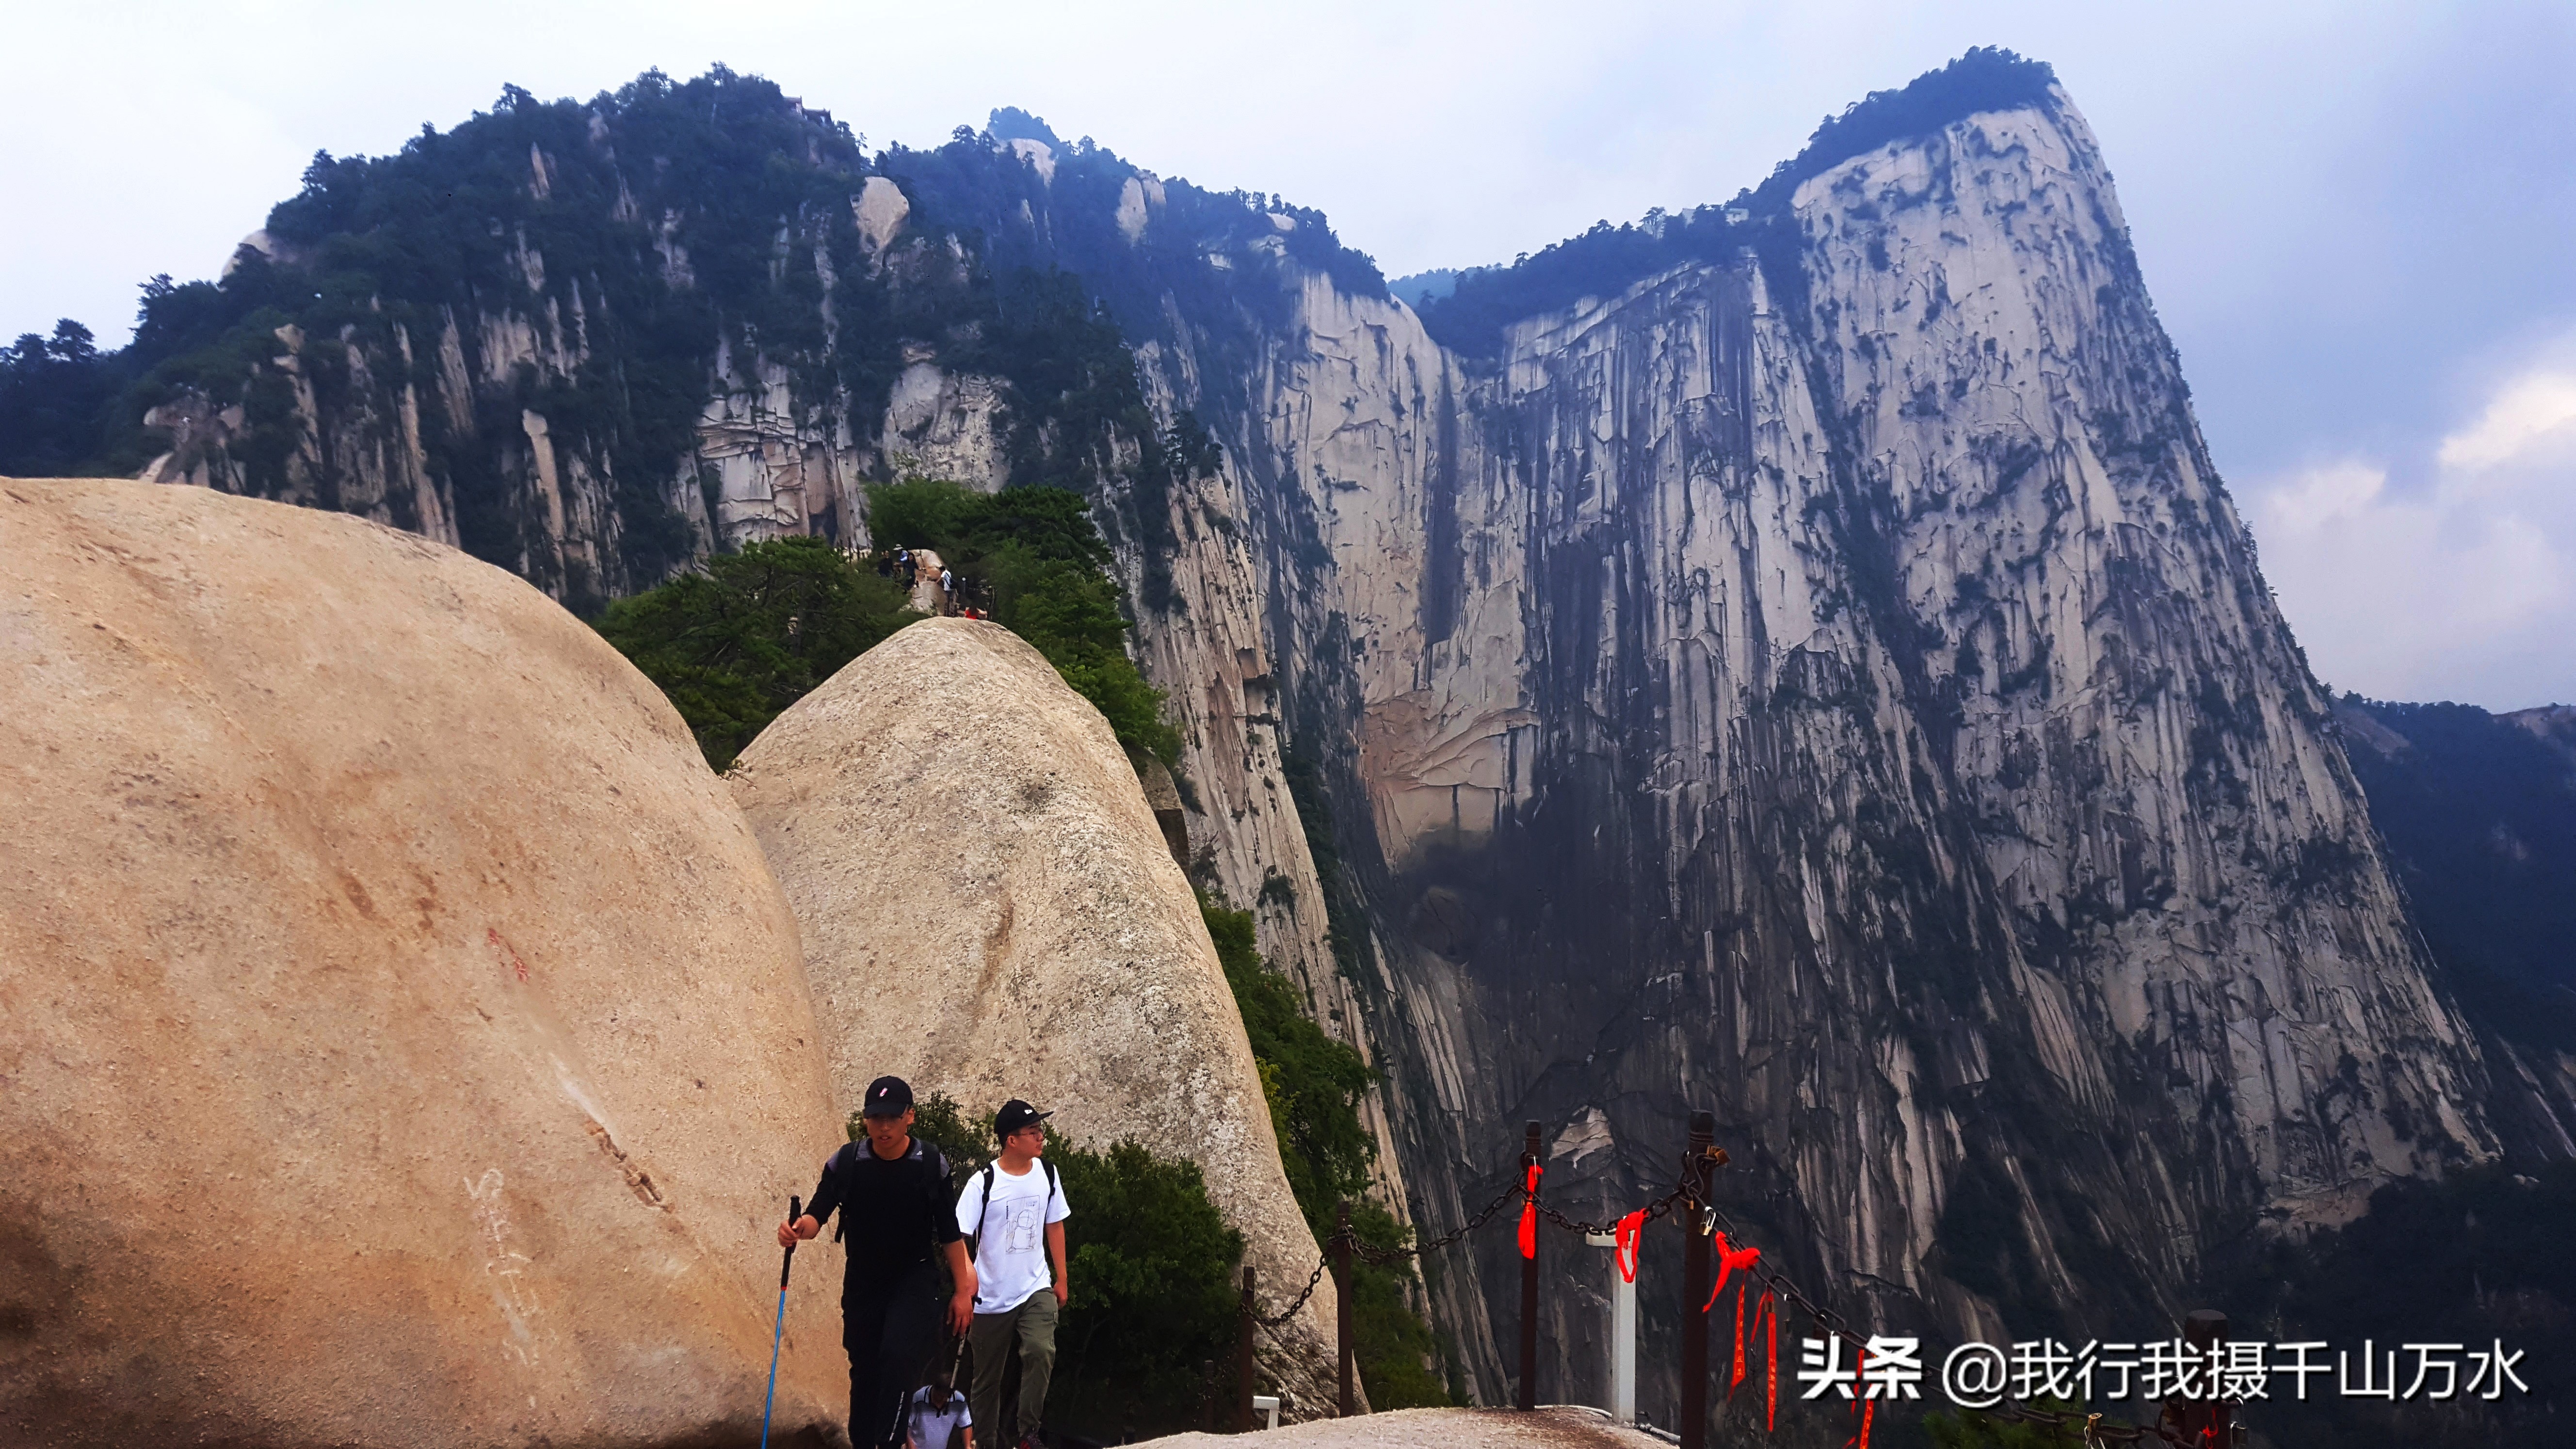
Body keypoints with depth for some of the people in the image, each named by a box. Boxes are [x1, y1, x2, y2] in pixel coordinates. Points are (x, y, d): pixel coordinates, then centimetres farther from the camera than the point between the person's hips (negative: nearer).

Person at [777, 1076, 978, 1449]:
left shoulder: (932, 1164, -12)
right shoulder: (845, 1162, -11)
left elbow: (950, 1231, -4)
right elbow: (818, 1213, -13)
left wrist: (963, 1291, -3)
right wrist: (800, 1227, -38)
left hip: (915, 1278, -2)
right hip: (862, 1280, 2)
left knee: (898, 1357, -23)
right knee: (864, 1369, 11)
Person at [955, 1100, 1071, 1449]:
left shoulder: (1047, 1173, 0)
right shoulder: (983, 1183, -14)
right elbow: (958, 1235, -15)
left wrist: (1062, 1279, 13)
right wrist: (967, 1271, -33)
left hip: (1036, 1289, 2)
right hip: (991, 1298, -2)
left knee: (1041, 1352, -22)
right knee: (988, 1376, 9)